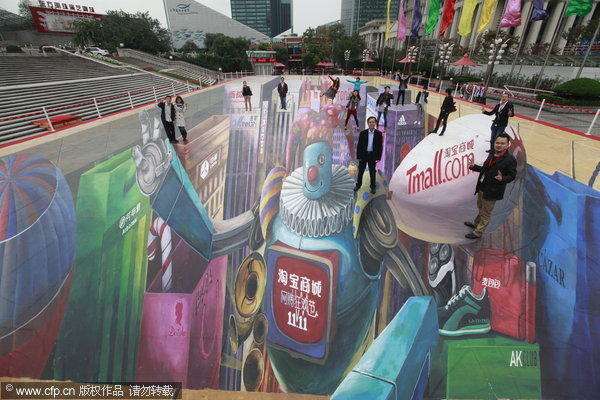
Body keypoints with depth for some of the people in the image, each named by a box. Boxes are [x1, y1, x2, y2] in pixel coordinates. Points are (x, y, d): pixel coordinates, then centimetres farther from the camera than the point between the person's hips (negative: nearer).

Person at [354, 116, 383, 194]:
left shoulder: (379, 134, -2)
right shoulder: (363, 133, -1)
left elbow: (380, 146, -2)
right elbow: (359, 145, 0)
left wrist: (378, 157, -7)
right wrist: (358, 156, -4)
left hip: (373, 156, -1)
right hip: (363, 155, 1)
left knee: (372, 172, 6)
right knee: (360, 171, 9)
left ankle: (373, 187, 18)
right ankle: (358, 185, 25)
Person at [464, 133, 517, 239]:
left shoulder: (510, 160, -15)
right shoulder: (492, 155, 7)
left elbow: (512, 176, -12)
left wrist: (502, 179, -32)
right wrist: (473, 166, 4)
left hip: (492, 191, -7)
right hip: (482, 187, 7)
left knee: (486, 213, 7)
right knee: (480, 208, 27)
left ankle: (478, 233, 19)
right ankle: (476, 223, 48)